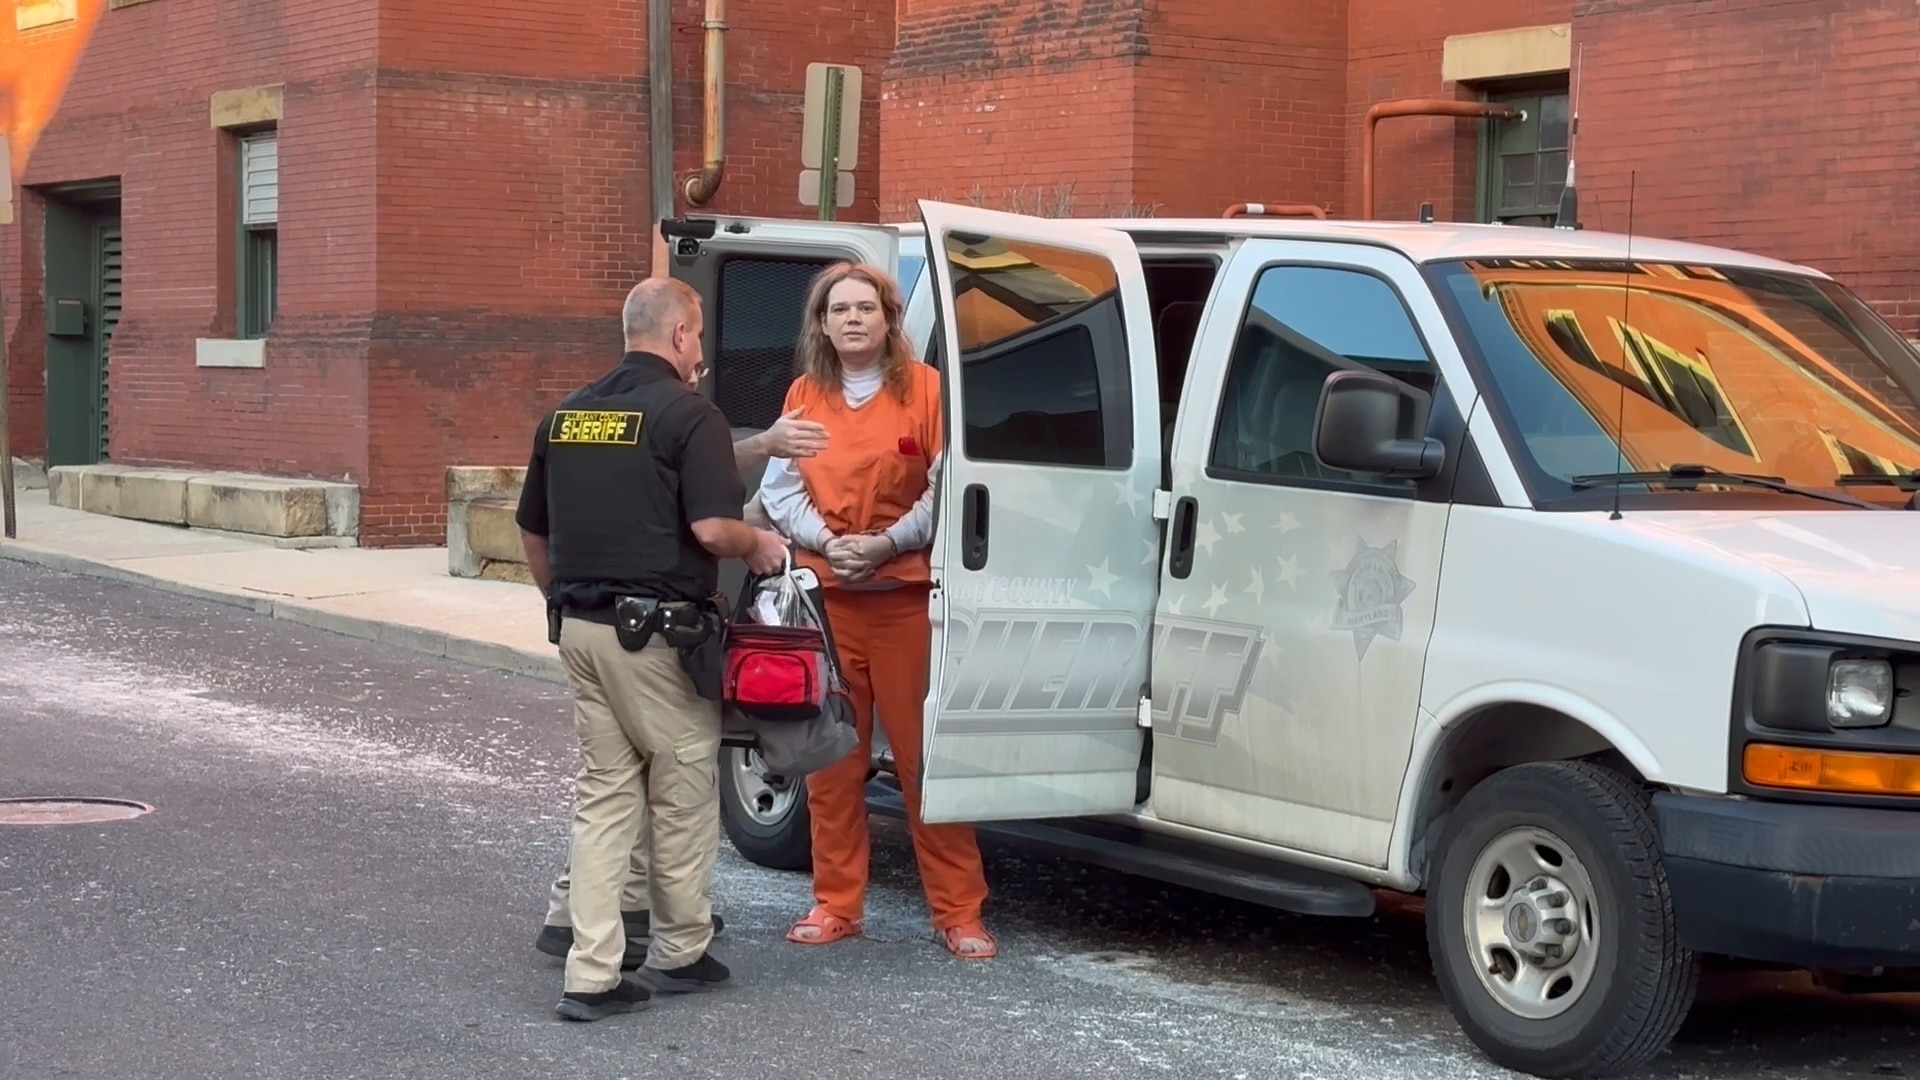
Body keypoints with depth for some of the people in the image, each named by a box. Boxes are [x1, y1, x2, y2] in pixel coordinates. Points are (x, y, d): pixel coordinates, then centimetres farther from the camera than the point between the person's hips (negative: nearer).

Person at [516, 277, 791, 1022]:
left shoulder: (566, 414, 11)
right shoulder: (688, 413, -10)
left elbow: (533, 532, 16)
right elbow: (712, 528, -19)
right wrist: (761, 545, 1)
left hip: (582, 630, 6)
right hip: (655, 634, -6)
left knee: (603, 794, 10)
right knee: (682, 792, 10)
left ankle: (592, 973, 4)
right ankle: (680, 952, 22)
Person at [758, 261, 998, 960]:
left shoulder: (924, 388, -1)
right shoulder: (804, 396, 11)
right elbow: (780, 490, 7)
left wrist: (884, 543, -14)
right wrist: (828, 542, -10)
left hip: (905, 594, -3)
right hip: (825, 594, 4)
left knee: (924, 752, -2)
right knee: (831, 757, 7)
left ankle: (958, 910, 3)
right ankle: (836, 904, 16)